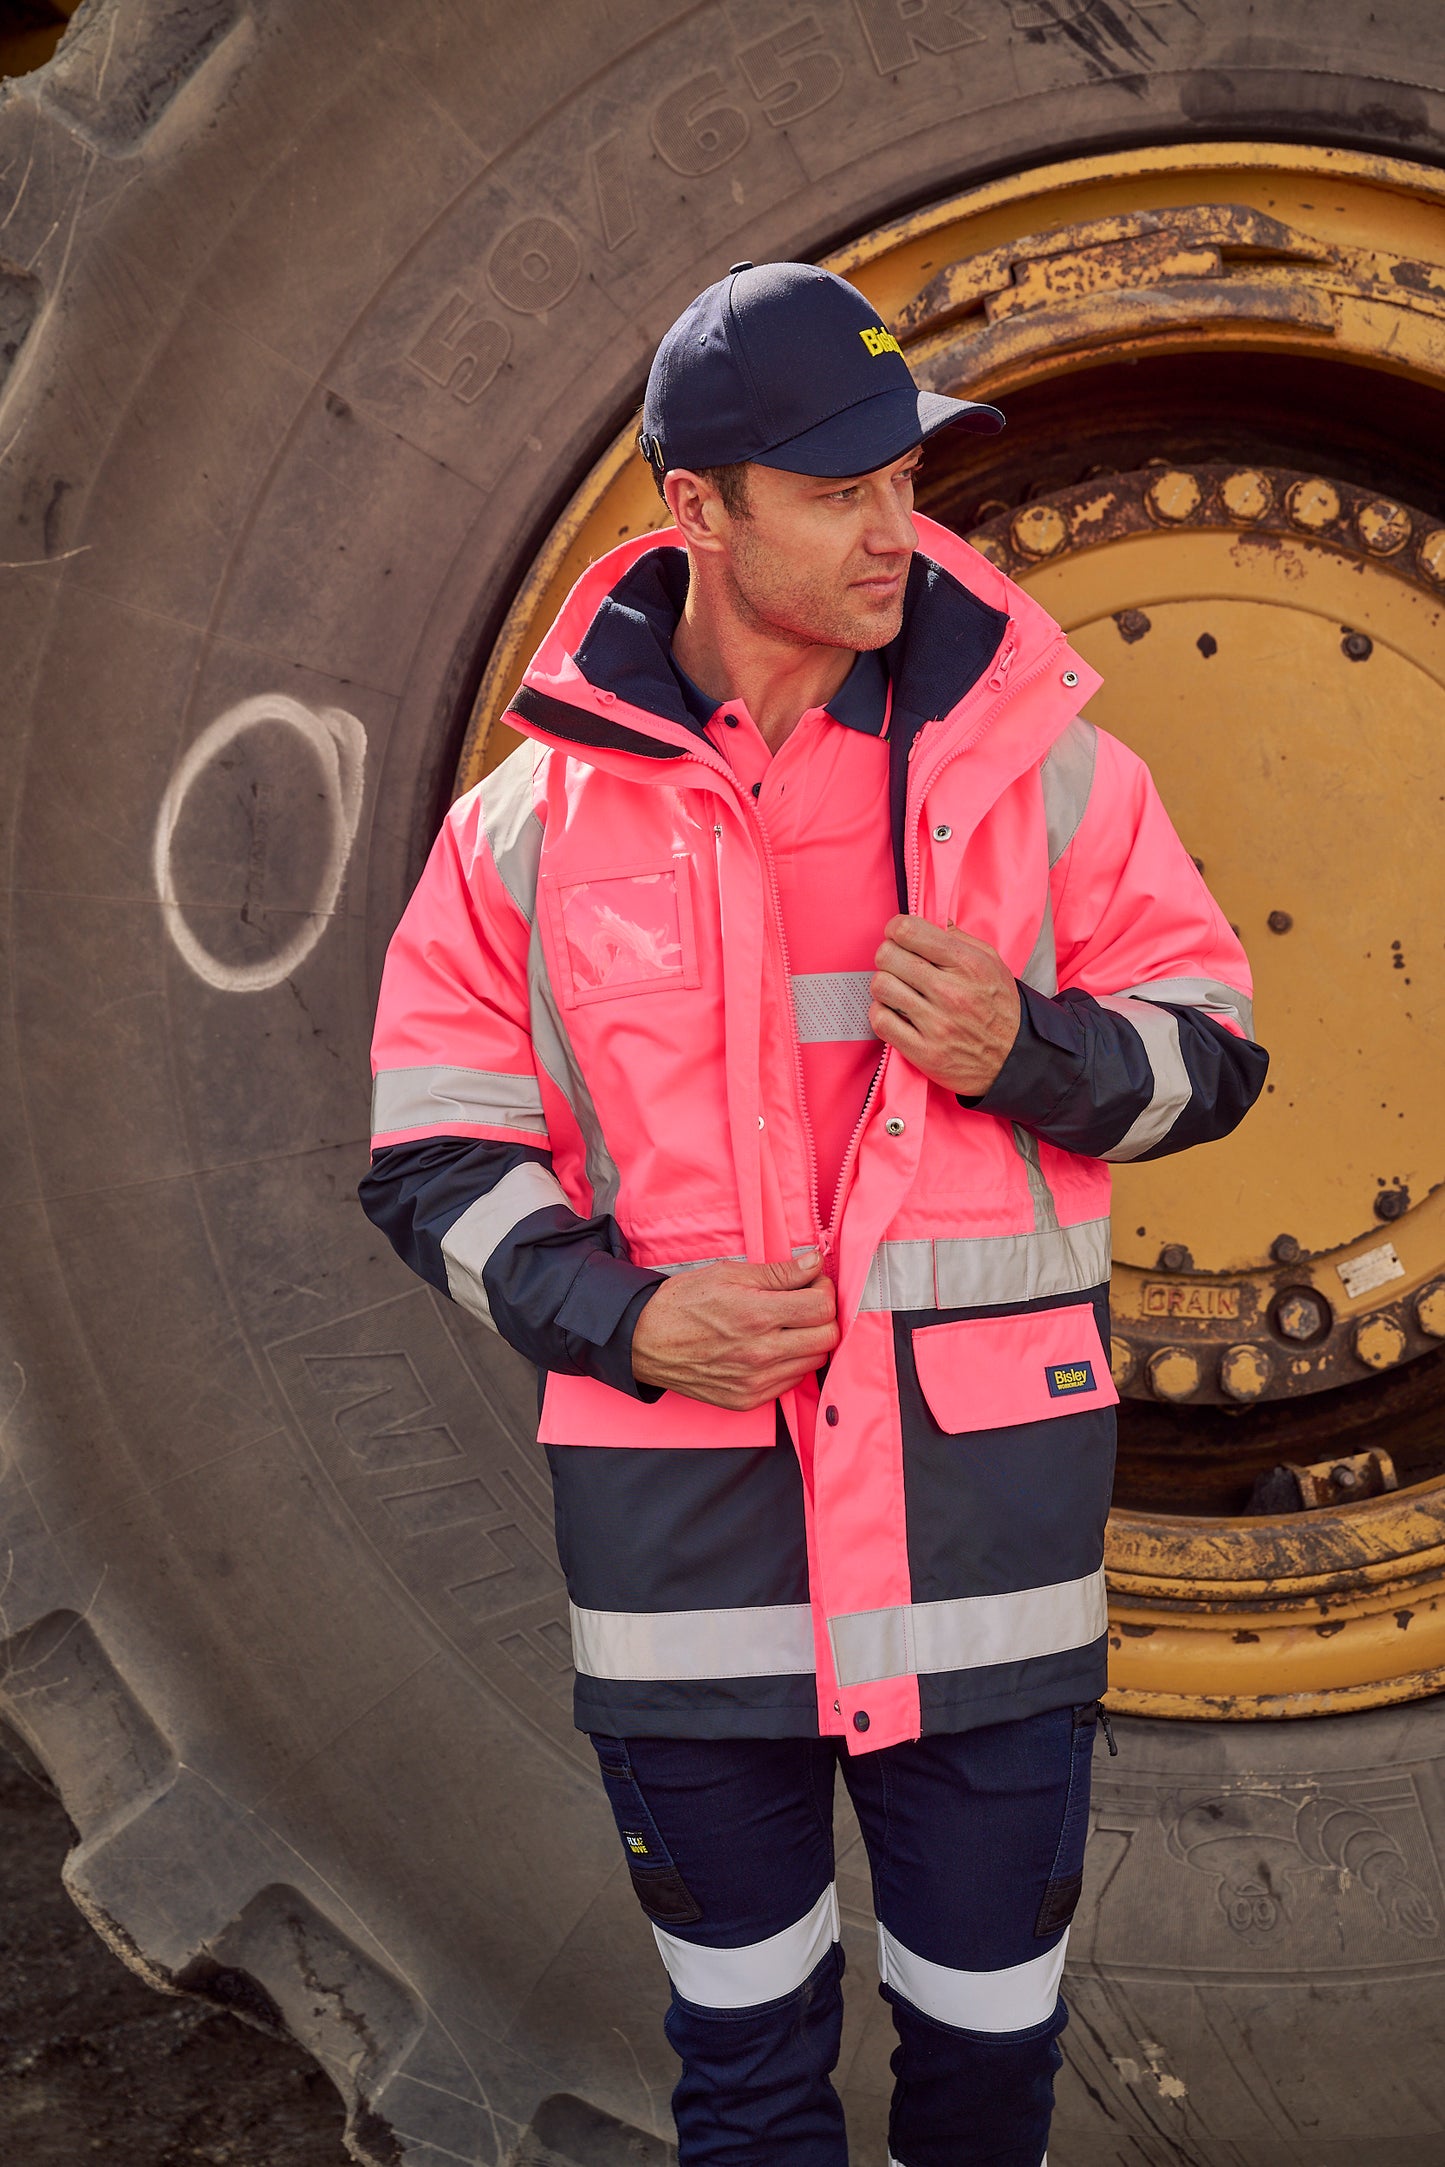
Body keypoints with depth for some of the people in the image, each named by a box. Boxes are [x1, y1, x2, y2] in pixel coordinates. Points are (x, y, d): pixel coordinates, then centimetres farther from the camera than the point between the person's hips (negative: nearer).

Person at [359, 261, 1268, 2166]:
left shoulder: (1039, 764, 0)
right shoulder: (536, 820, -1)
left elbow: (1208, 1054, 6)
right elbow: (434, 1159, 4)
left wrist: (1025, 1050, -15)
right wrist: (618, 1313, -13)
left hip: (985, 1507, 0)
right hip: (680, 1533, 0)